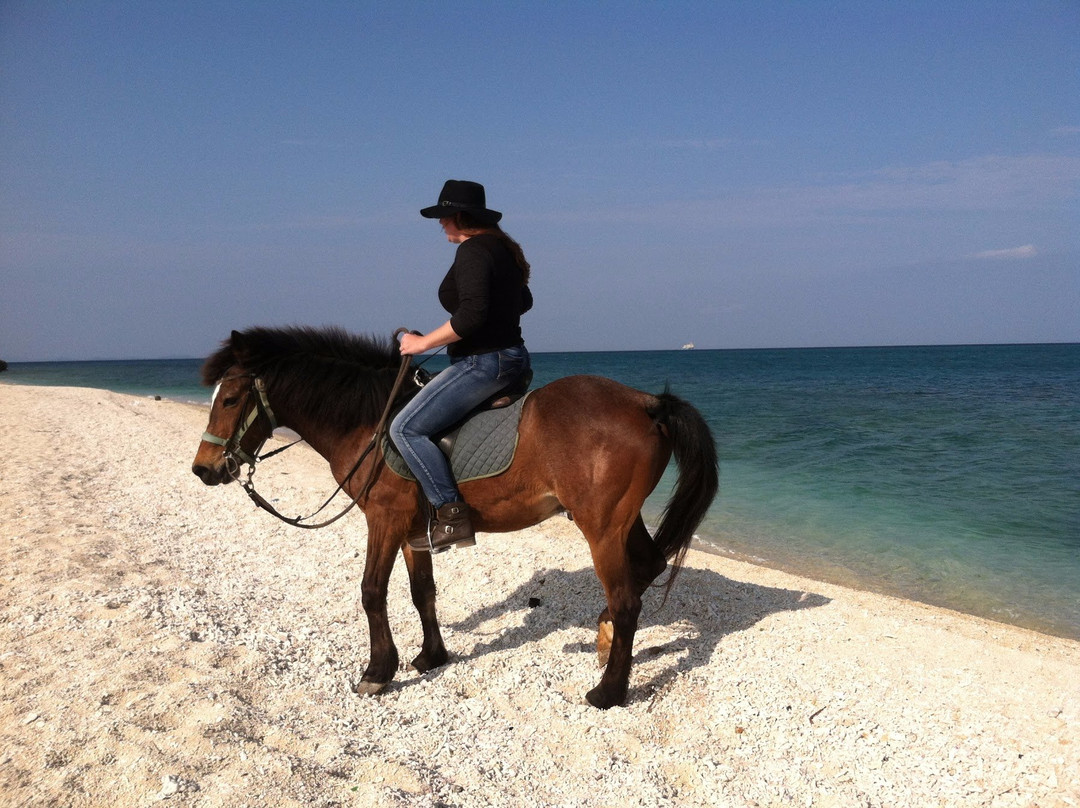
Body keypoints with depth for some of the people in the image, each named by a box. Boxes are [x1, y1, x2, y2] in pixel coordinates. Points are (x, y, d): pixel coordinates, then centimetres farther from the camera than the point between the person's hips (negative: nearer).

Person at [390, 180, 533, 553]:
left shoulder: (472, 250, -16)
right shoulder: (503, 248, 15)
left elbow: (471, 315, -28)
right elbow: (524, 300, 29)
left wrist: (424, 342, -19)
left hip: (483, 362, -11)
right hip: (511, 357, 11)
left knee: (405, 428, -13)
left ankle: (452, 516, -17)